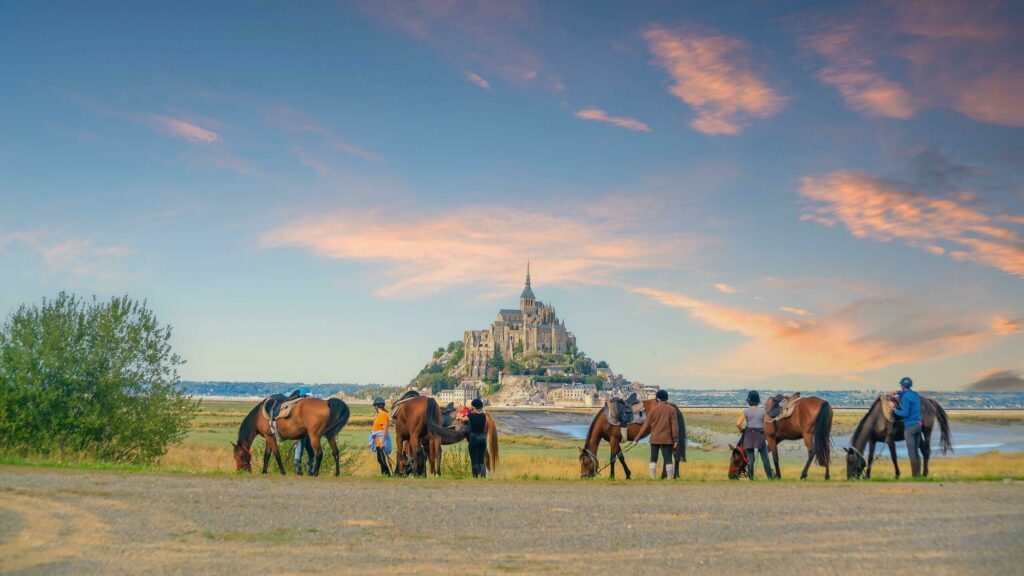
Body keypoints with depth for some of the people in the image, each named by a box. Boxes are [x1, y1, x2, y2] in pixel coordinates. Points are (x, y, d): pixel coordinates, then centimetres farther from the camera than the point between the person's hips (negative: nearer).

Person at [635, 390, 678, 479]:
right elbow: (674, 426, -7)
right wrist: (675, 439, -4)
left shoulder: (653, 409, 0)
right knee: (668, 458, 2)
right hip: (666, 439, -1)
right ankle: (670, 477, -1)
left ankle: (652, 477, 7)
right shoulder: (671, 409, -4)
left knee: (653, 458, 10)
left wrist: (638, 436, 13)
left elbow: (646, 425, 3)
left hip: (655, 438, 1)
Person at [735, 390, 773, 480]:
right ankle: (770, 476, 7)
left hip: (749, 435, 0)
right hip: (760, 434, 0)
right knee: (765, 457, 6)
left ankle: (751, 477, 4)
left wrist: (742, 430, 6)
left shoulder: (745, 411, -5)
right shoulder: (763, 411, -1)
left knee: (750, 458, 4)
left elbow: (738, 424, -12)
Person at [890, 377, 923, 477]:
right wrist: (898, 393, 22)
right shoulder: (915, 394, 11)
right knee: (916, 451, 12)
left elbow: (905, 413, -19)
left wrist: (894, 410, -7)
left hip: (909, 426, -8)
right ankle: (918, 472, 12)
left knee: (911, 452, -3)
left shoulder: (906, 397, -15)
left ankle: (914, 474, -1)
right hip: (918, 425, 8)